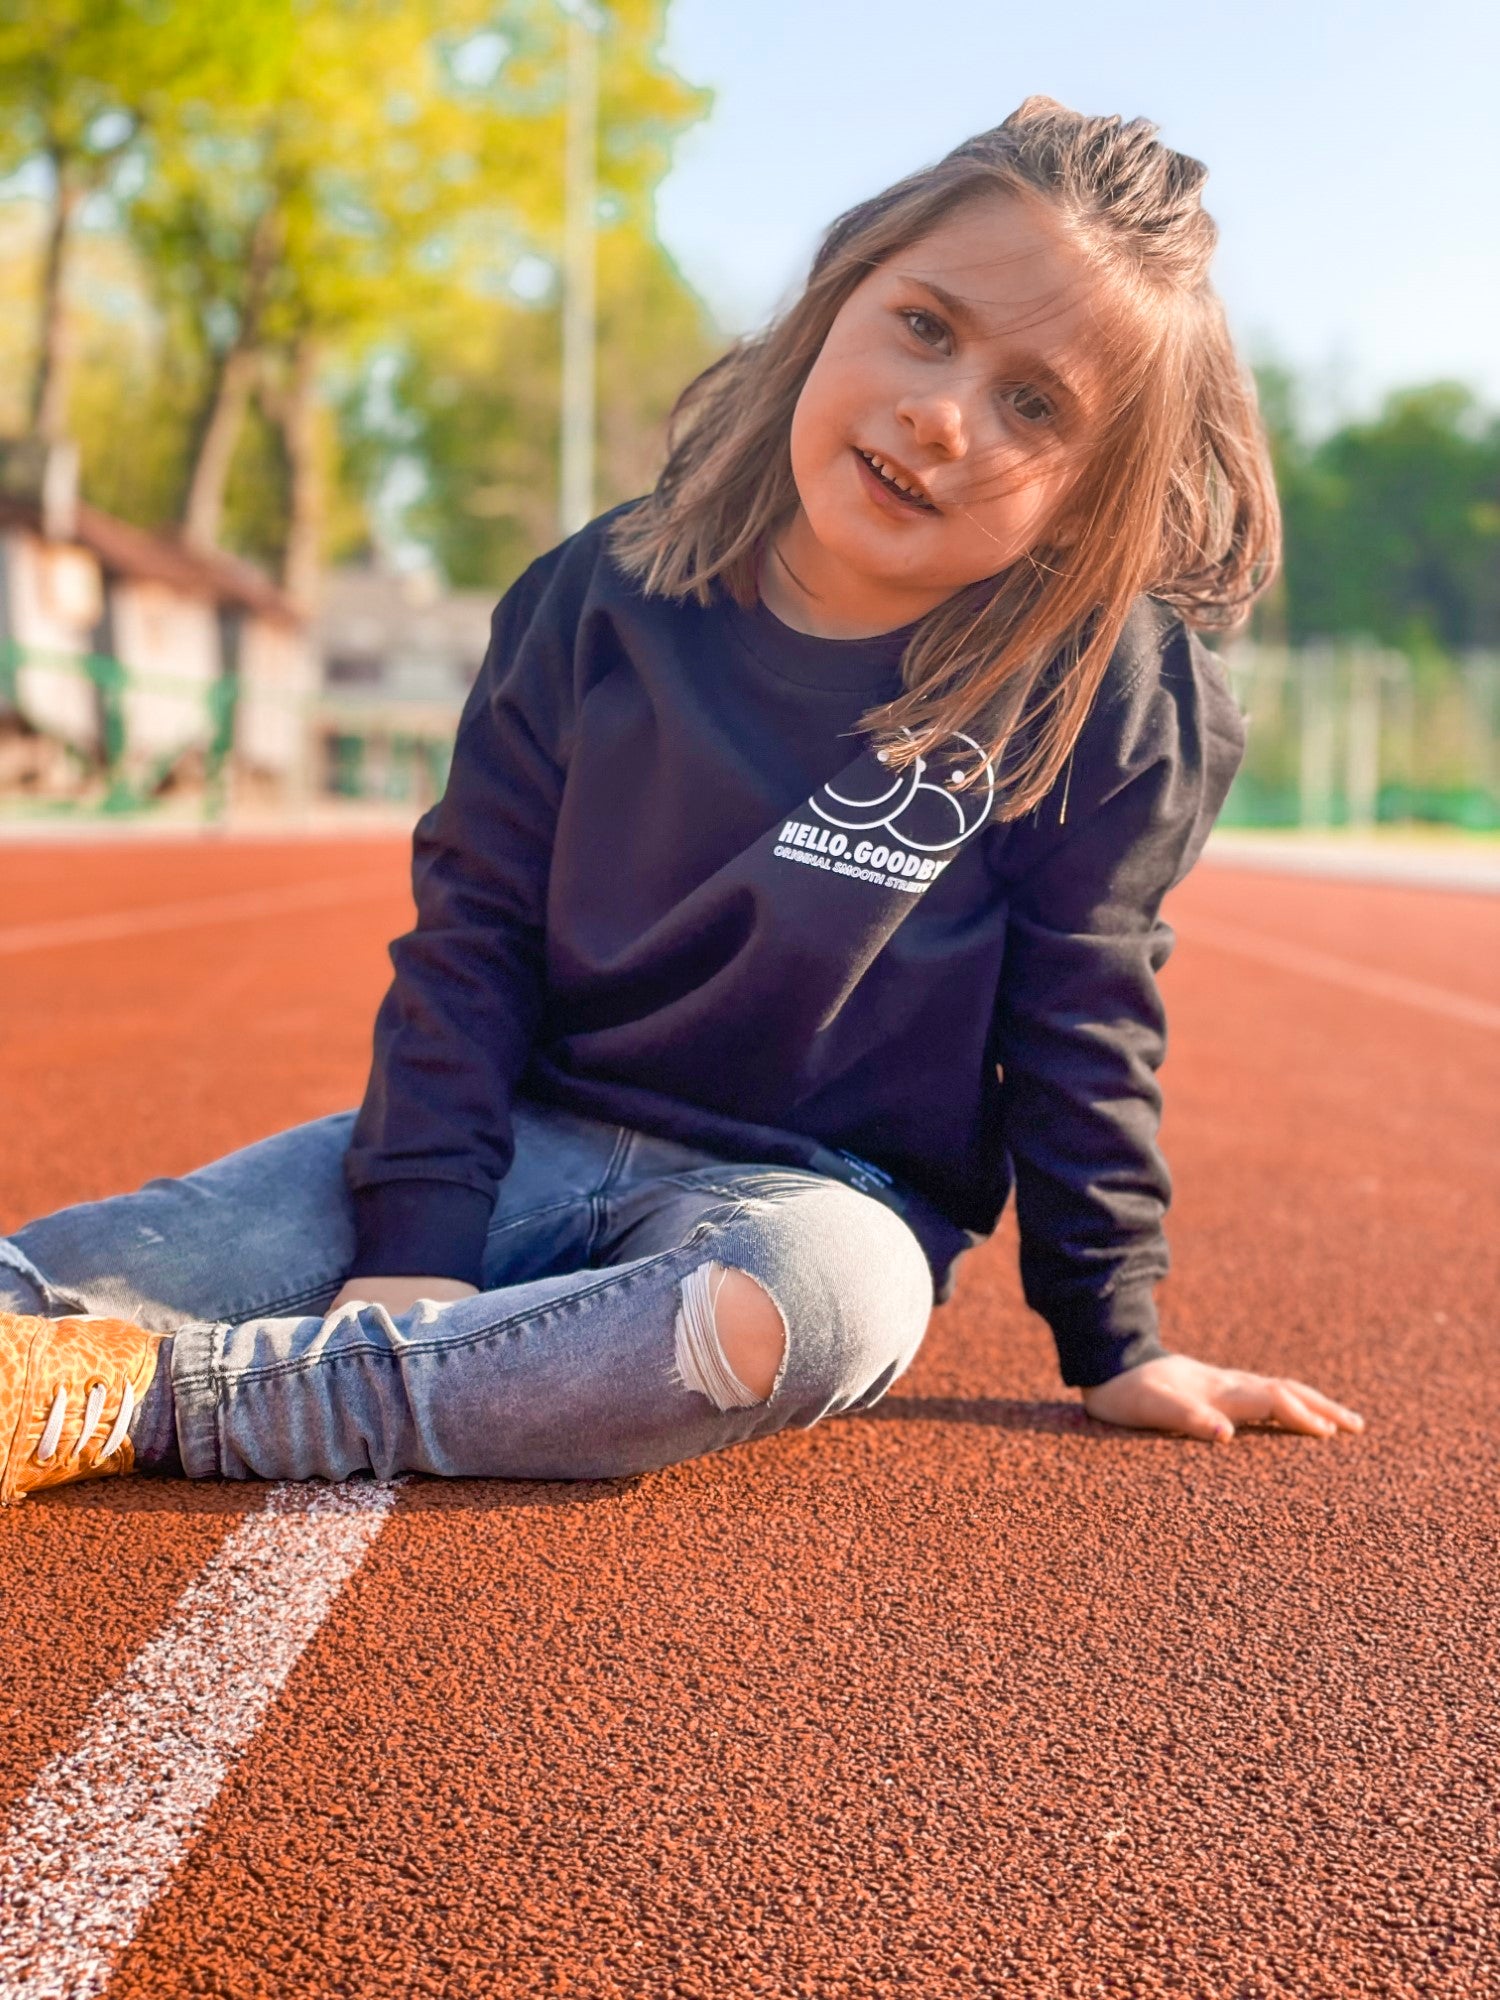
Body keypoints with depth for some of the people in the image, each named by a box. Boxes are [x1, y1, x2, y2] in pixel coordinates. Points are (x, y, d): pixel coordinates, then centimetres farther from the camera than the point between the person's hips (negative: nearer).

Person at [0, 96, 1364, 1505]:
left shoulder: (1108, 700, -10)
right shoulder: (605, 596, -4)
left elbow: (1081, 1032, -2)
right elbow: (473, 928, -2)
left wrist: (1117, 1344, 3)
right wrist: (416, 1244, -11)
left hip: (816, 1191, -2)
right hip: (523, 1140, 3)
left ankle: (141, 1397, -35)